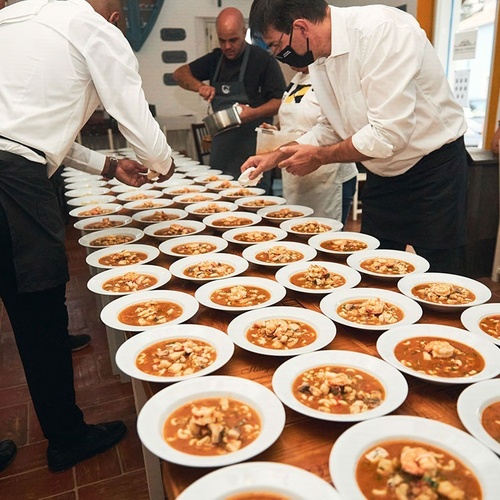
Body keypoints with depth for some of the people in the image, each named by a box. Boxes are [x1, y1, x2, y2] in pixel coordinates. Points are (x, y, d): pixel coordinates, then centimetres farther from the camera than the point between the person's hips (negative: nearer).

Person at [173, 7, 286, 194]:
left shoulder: (262, 59, -6)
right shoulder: (215, 59, 12)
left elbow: (281, 100, -9)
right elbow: (180, 73, 14)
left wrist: (254, 113, -26)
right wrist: (200, 86, -6)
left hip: (252, 145, -6)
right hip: (221, 143, 6)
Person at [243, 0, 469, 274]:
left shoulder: (382, 30, -26)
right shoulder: (319, 58, -1)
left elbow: (389, 134, -29)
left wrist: (319, 156, -17)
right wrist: (277, 156, 3)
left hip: (433, 171, -7)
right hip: (383, 175, 7)